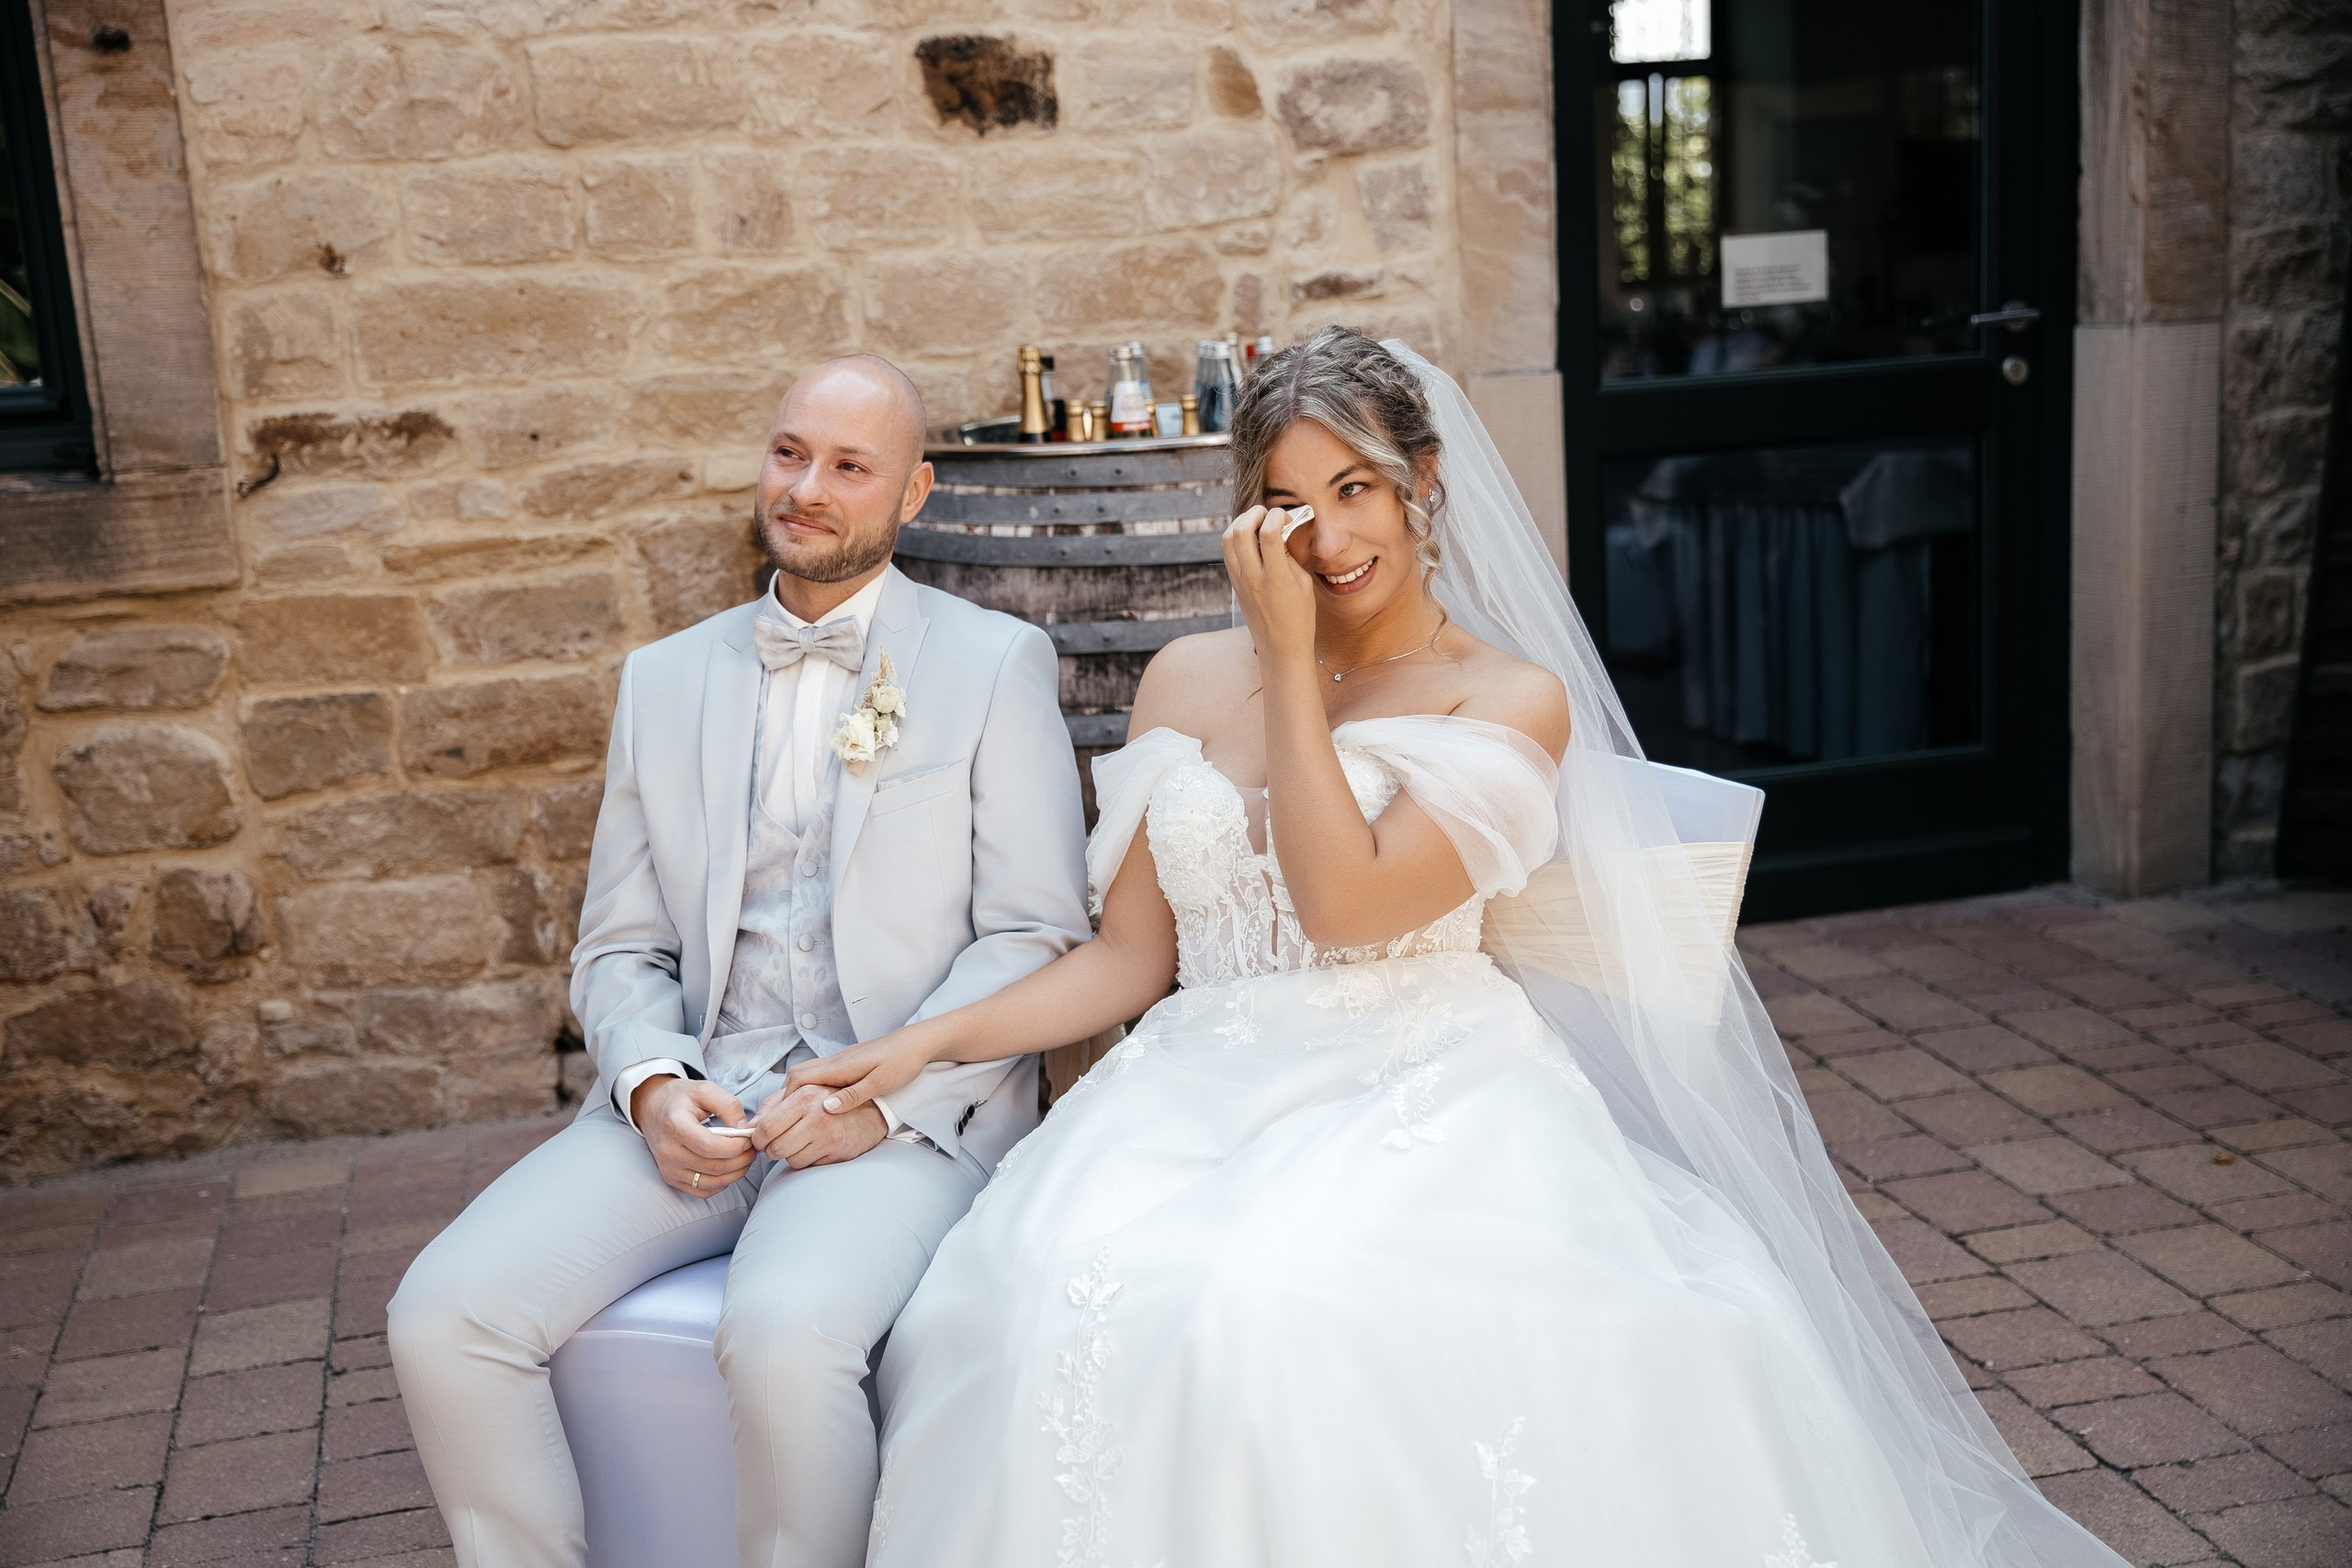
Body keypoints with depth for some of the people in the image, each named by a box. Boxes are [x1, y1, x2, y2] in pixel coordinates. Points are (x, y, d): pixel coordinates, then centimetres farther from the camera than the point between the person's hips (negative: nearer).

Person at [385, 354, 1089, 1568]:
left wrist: (882, 1097, -15)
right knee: (441, 1316, -18)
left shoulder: (996, 664, 4)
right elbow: (619, 946, 15)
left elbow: (1036, 937, -2)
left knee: (783, 1333, -34)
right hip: (695, 1100, 4)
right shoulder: (664, 679, 16)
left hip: (905, 1114, -4)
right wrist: (651, 1084, -6)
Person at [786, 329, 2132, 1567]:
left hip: (1418, 1104, -3)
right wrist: (927, 1045, 1)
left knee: (1279, 1300, -36)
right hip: (1209, 1092, 4)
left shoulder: (1512, 699, 2)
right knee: (1062, 1296, -28)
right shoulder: (1188, 681, 14)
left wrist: (1289, 657, -8)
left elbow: (1344, 903, -13)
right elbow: (1131, 959, 13)